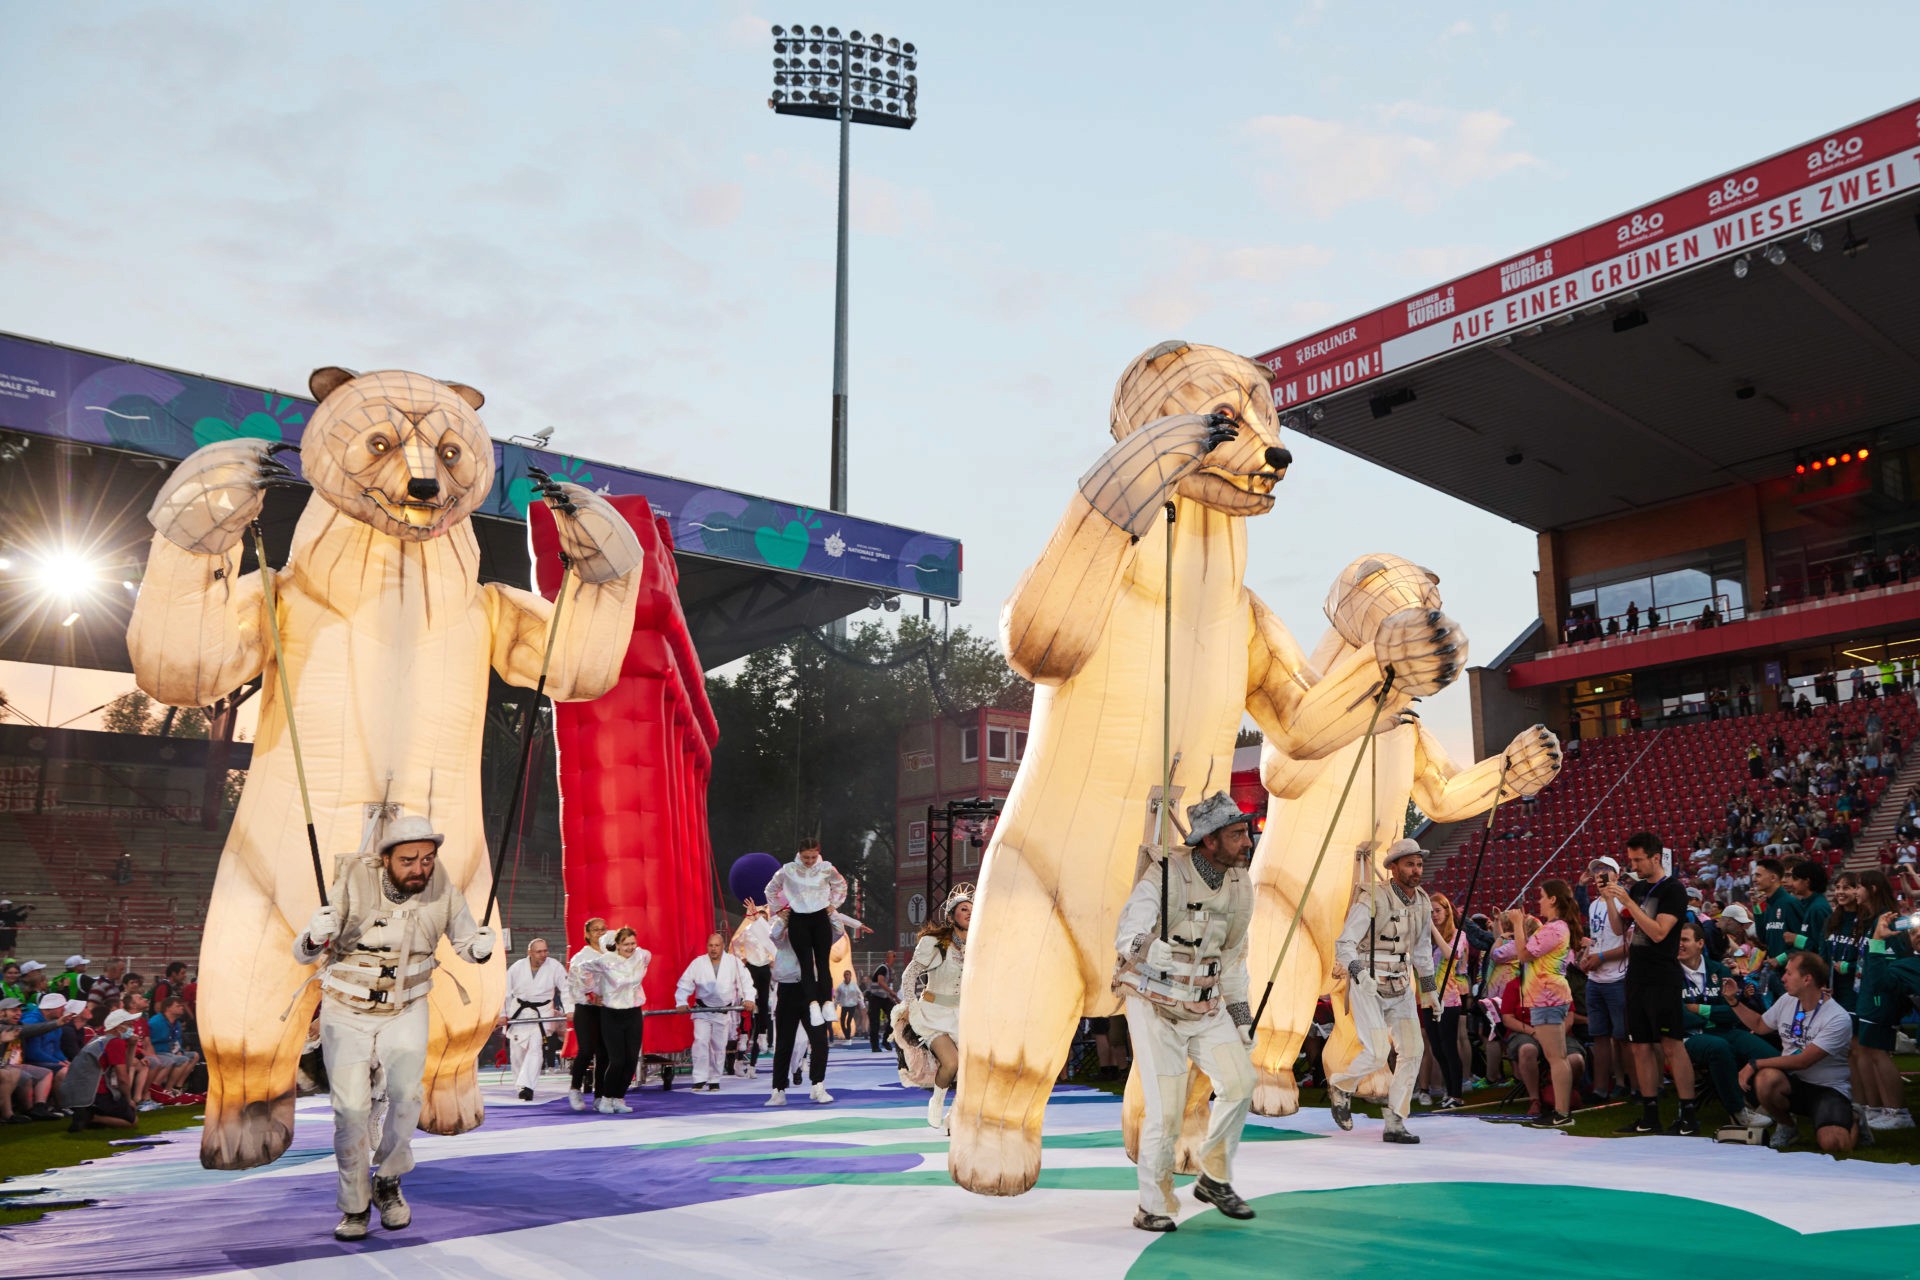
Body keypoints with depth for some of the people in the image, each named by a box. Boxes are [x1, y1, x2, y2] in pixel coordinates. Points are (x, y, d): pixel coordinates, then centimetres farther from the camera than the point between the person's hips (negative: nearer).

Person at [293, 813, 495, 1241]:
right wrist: (315, 938, -43)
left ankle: (389, 1182, 12)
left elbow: (464, 941, 0)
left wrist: (479, 948, -24)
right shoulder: (354, 883, -22)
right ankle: (354, 1205, 18)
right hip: (346, 1012, -1)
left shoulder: (443, 892, -15)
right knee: (351, 1108, -6)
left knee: (407, 1096, -15)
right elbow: (301, 953, -19)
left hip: (407, 1010, 1)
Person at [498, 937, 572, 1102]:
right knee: (516, 1050, 5)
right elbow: (505, 991, 4)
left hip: (542, 1012, -2)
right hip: (519, 1011, 2)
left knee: (536, 1047, -17)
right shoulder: (517, 967, -4)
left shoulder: (555, 967, -7)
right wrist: (502, 1014, 1)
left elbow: (566, 988, -4)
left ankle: (527, 1086, -19)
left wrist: (569, 1010, -14)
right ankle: (520, 1084, 24)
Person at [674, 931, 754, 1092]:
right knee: (700, 1042, -14)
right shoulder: (698, 962, -3)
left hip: (724, 1011, 1)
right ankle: (700, 1080, -9)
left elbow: (746, 981, -3)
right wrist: (681, 1002, -15)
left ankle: (714, 1080, 19)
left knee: (719, 1046, 7)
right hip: (702, 1011, -1)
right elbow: (684, 984, -2)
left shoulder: (734, 962, -3)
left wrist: (748, 999, -18)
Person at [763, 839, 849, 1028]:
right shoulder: (788, 870, -5)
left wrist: (833, 904, 10)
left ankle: (827, 1002, -9)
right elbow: (771, 890, 11)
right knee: (806, 963, -12)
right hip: (798, 920, -1)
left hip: (821, 918, 1)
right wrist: (778, 909, 8)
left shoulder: (827, 869, -3)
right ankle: (813, 1003, -23)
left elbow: (840, 885, 17)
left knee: (823, 963, -5)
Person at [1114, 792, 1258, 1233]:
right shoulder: (1164, 876, -18)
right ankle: (1153, 1206, 11)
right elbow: (1127, 940, -27)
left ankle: (1215, 1180, 9)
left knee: (1239, 1081, -12)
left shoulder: (1240, 886, 2)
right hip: (1154, 1003, -5)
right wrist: (1168, 952, -44)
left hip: (1206, 1003, 5)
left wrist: (1240, 1012, 13)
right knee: (1165, 1108, -8)